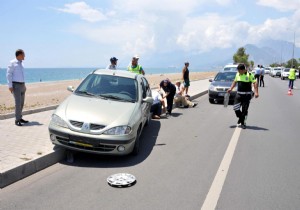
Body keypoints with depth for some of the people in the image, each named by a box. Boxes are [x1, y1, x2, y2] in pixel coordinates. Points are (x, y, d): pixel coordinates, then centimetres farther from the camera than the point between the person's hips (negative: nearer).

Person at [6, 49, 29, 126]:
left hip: (22, 85, 8)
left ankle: (20, 118, 18)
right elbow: (8, 74, -12)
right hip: (16, 85, -8)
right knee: (18, 102, -13)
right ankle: (17, 120, -8)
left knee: (21, 103, 9)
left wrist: (24, 85, 19)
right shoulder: (12, 63, -8)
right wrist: (10, 86, -17)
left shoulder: (21, 63, 15)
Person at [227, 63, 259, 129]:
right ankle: (240, 118, 26)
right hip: (239, 93, 5)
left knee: (244, 109, -1)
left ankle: (243, 123, 13)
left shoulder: (249, 75, -10)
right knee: (235, 107, -1)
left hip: (247, 94, -5)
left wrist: (256, 92, -21)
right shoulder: (237, 74, 7)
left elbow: (255, 83, -11)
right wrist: (231, 88, 11)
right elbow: (235, 81, 22)